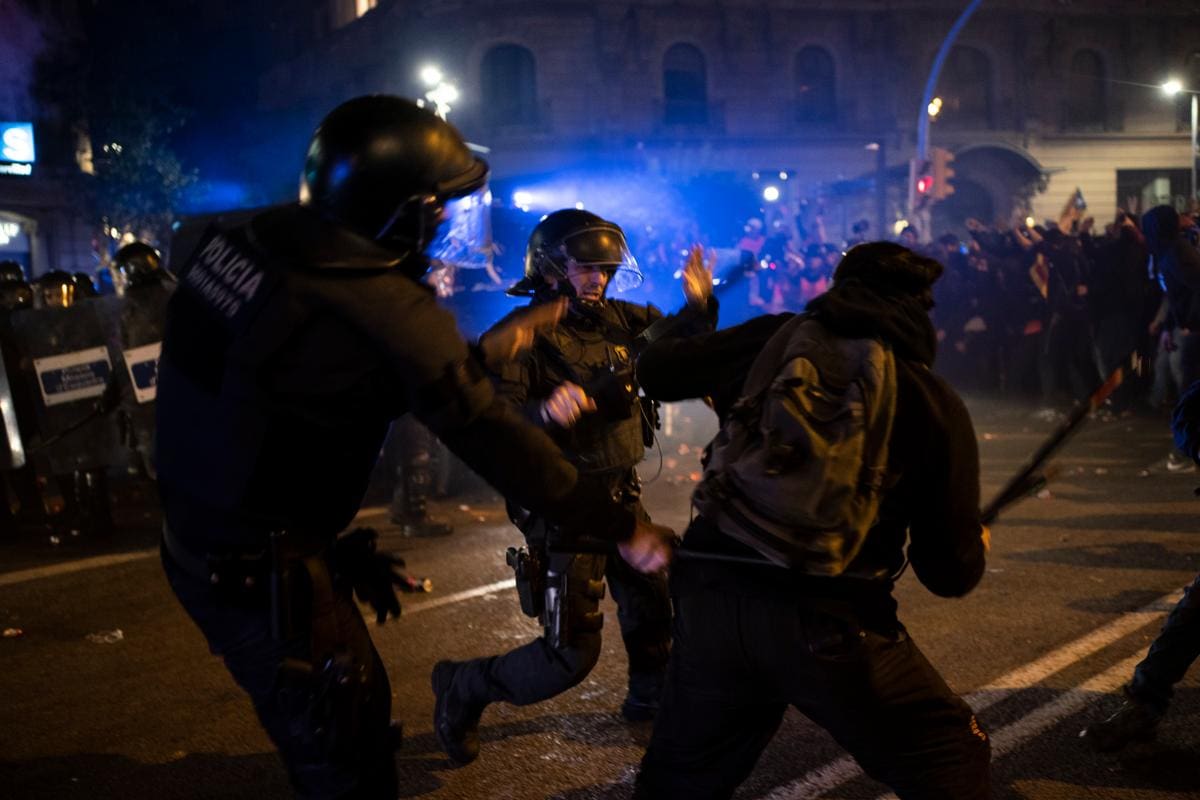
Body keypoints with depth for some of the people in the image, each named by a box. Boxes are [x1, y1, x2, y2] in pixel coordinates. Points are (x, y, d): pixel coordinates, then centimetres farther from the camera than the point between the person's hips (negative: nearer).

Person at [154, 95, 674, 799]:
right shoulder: (387, 310, -25)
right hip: (266, 578, -8)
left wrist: (481, 355, 17)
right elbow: (492, 440, -20)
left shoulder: (239, 242, -3)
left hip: (195, 539, 8)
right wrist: (623, 528, -10)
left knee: (360, 701, 24)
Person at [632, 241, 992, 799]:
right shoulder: (935, 402, 5)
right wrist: (975, 547, 29)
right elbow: (949, 573, 5)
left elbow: (654, 371, 23)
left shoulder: (773, 341, 10)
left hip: (710, 600, 4)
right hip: (830, 622, -3)